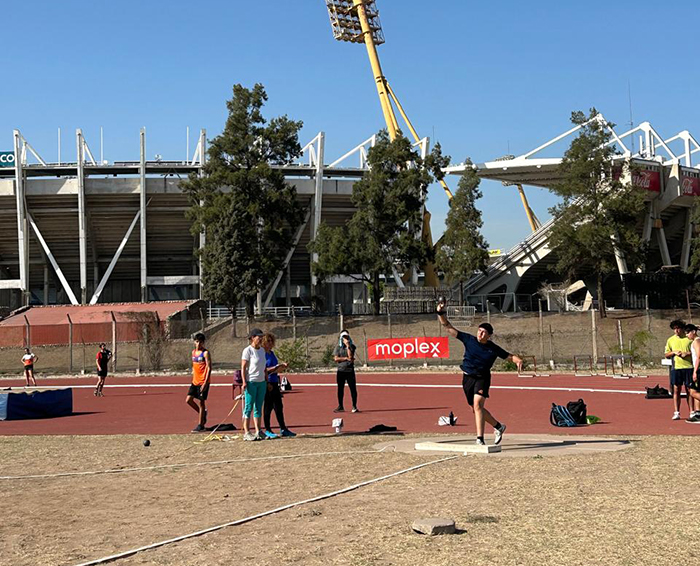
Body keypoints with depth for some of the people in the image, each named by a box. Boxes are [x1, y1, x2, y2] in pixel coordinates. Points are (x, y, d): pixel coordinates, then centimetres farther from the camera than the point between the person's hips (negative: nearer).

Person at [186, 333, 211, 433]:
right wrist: (193, 378, 18)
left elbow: (209, 368, -15)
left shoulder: (206, 353, -10)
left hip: (203, 382, -7)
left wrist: (205, 383, -20)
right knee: (188, 400, 4)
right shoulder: (193, 352, 12)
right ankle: (203, 413, 26)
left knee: (201, 402, -1)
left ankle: (201, 425, 7)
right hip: (195, 381, 7)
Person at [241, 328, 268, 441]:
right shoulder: (248, 350, -9)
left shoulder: (262, 350, 12)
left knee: (258, 407, 9)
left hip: (261, 382, 7)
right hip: (251, 382, -7)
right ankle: (246, 432, 1)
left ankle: (258, 431, 13)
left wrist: (267, 381, 16)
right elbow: (243, 368, -11)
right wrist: (244, 382, -17)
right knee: (249, 407, -3)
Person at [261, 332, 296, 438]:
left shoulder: (271, 353, 15)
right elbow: (264, 370, -17)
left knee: (279, 407, 10)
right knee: (268, 407, -1)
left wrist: (282, 366, 4)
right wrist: (277, 366, -18)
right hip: (267, 384, -9)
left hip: (274, 383, 9)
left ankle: (283, 429, 16)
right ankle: (267, 430, 7)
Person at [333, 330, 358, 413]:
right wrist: (346, 358, -9)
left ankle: (354, 406, 2)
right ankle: (340, 406, 15)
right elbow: (336, 359, -3)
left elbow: (350, 356, -9)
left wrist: (347, 346, -10)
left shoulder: (351, 346, 6)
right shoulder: (338, 347, 7)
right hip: (341, 370, 1)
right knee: (340, 389, 6)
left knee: (353, 388, -4)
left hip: (350, 370, -1)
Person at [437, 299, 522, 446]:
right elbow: (448, 327, -6)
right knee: (476, 409, 12)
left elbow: (509, 356, 5)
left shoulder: (493, 349, -6)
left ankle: (479, 439, -23)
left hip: (482, 379, -3)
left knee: (477, 405, -23)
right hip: (467, 378, 3)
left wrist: (518, 360, -17)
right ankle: (498, 426, 35)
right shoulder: (469, 340, -5)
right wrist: (441, 313, -18)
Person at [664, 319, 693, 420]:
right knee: (676, 389, -1)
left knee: (689, 390, 2)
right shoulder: (670, 340, 10)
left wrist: (687, 353, -12)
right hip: (676, 367, 2)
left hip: (688, 367, -2)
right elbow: (666, 354, 13)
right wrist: (674, 352, -6)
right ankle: (676, 412, 2)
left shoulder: (689, 338, 3)